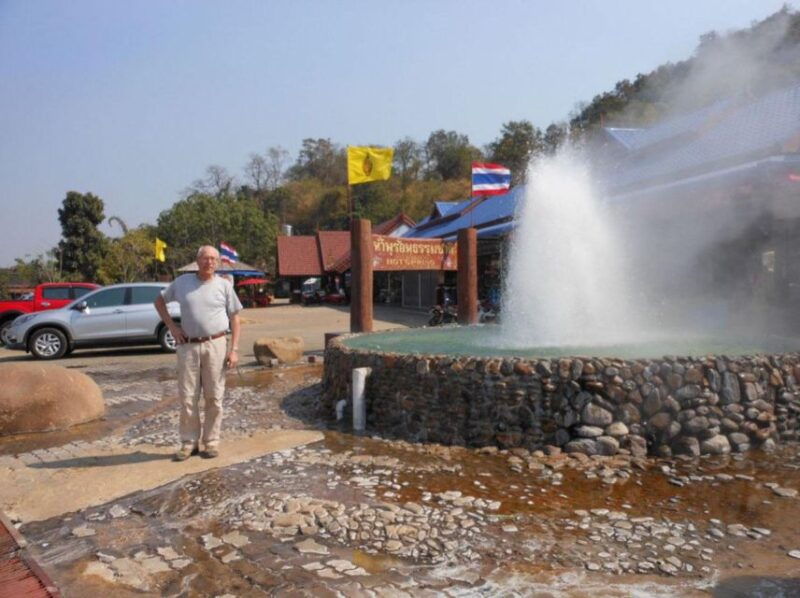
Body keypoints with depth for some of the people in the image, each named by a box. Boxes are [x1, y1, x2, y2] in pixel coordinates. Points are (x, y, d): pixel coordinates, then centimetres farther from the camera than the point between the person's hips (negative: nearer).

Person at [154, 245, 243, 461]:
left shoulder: (224, 285, 4)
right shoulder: (182, 282, 7)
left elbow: (234, 318, 5)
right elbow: (159, 300, 19)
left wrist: (234, 349, -3)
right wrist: (171, 325, 6)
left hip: (216, 345, -1)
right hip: (188, 346, 1)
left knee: (214, 397, 4)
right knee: (187, 397, 3)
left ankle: (211, 441, 14)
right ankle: (189, 442, 15)